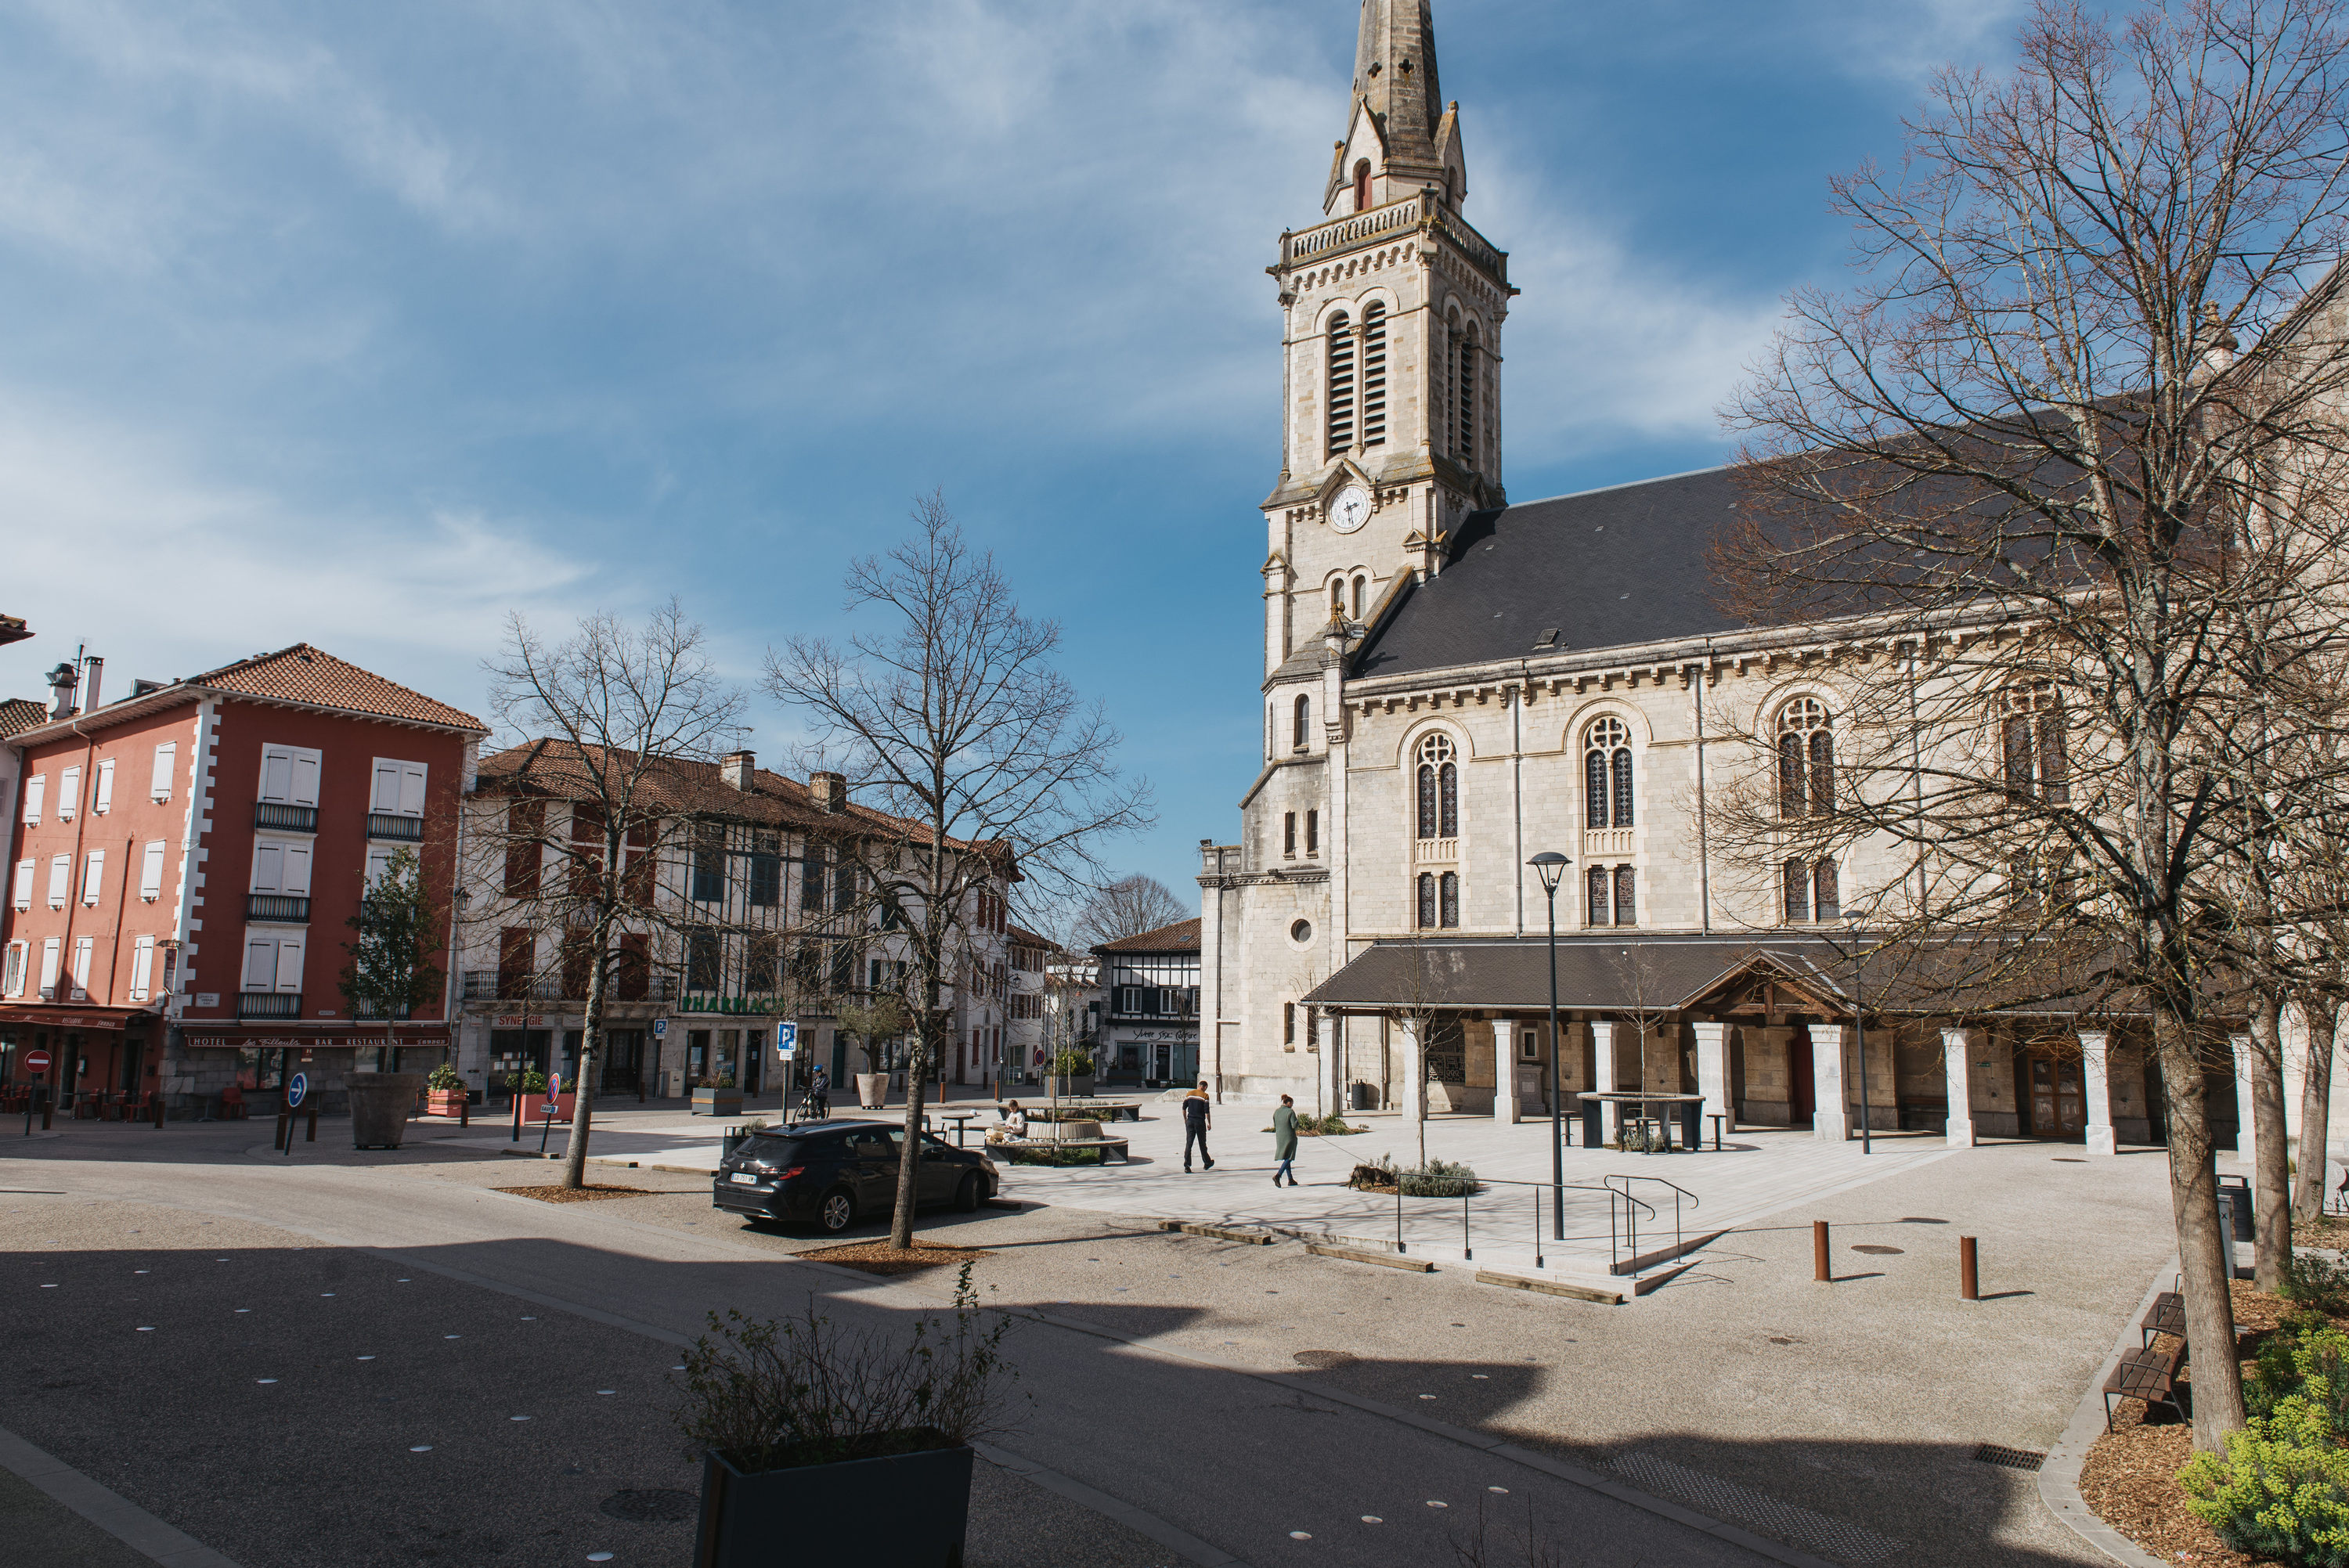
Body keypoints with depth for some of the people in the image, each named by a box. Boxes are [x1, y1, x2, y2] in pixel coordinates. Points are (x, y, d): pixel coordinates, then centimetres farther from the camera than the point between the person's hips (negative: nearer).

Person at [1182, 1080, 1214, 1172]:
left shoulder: (1189, 1094, 6)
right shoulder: (1204, 1096, -6)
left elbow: (1184, 1108, 9)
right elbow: (1206, 1111, -10)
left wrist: (1185, 1119, 21)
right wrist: (1209, 1123, -3)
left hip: (1190, 1121, 3)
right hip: (1200, 1121, -3)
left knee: (1188, 1143, 1)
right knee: (1202, 1143, 11)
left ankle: (1187, 1164, -9)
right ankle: (1207, 1162, 26)